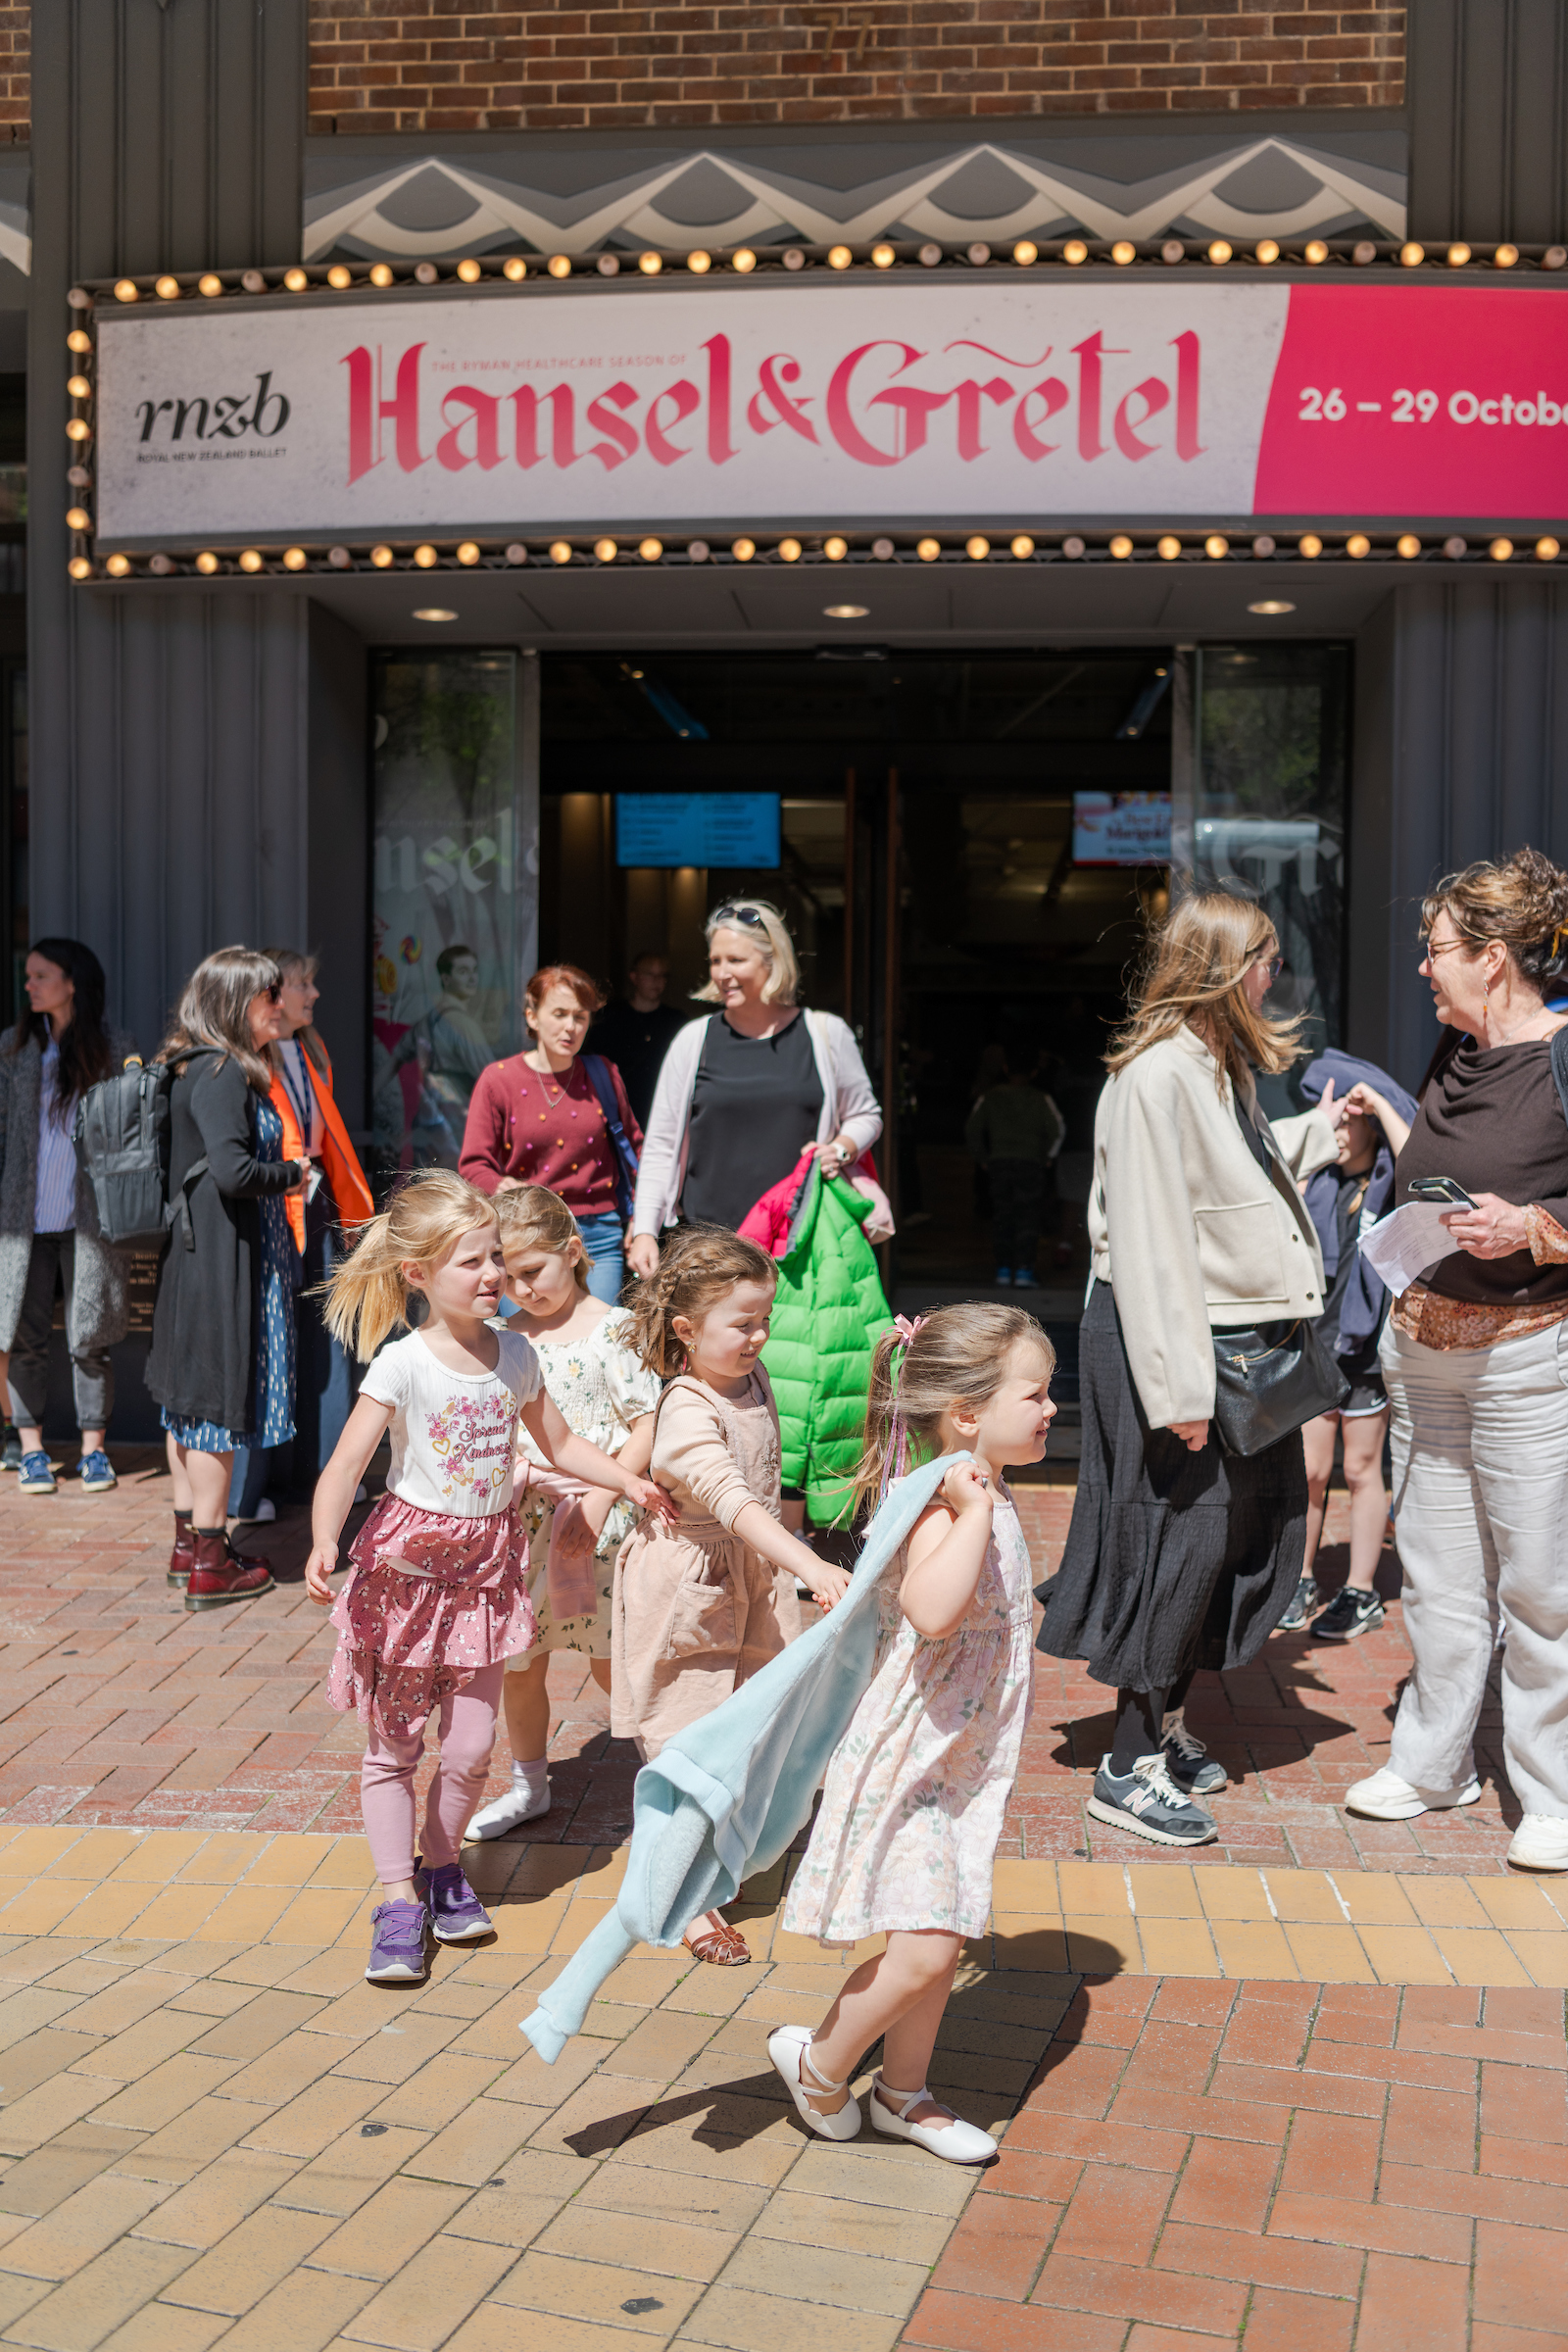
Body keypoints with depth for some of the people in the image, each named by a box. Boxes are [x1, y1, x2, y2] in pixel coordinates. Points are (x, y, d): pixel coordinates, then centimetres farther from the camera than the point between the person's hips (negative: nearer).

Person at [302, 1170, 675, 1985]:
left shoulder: (514, 1354, 1)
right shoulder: (403, 1364, -15)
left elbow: (561, 1444, 14)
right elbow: (345, 1465, -20)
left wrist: (633, 1484, 3)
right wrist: (323, 1544, -36)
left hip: (486, 1564, 4)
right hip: (409, 1562, -4)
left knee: (471, 1746, 5)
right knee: (393, 1745, 4)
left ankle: (443, 1869, 30)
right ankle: (398, 1902, 15)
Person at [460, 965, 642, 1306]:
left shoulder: (603, 1074, 9)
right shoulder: (498, 1079, 2)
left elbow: (633, 1145, 19)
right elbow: (474, 1165, 0)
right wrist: (506, 1189, -21)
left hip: (599, 1234, 2)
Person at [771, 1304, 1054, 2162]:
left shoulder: (989, 1497, 8)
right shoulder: (942, 1506, -22)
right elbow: (931, 1612, -44)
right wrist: (972, 1512, -39)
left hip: (960, 1764, 9)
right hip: (908, 1760, -9)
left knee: (940, 1938, 16)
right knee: (924, 1946, -10)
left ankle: (902, 2093, 32)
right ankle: (818, 2060, 14)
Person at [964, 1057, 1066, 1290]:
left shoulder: (990, 1097, 9)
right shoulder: (1039, 1099, 4)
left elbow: (972, 1130, 6)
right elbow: (1058, 1128, -5)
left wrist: (981, 1158, 13)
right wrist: (1048, 1156, 5)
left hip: (998, 1163, 2)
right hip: (1030, 1163, -2)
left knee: (1001, 1217, 9)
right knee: (1028, 1217, -1)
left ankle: (1003, 1269, 7)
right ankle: (1023, 1270, -10)